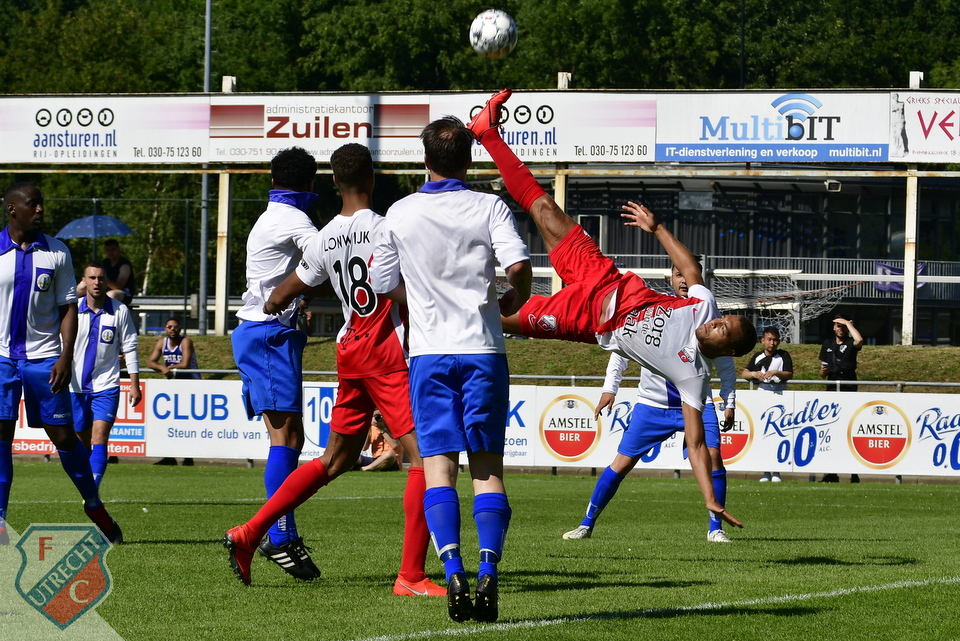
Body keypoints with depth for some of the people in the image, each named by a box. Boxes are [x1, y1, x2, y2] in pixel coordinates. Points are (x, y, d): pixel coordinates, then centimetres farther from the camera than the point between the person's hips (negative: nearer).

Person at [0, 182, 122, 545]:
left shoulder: (56, 253, 4)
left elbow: (68, 308, 5)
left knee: (63, 435, 1)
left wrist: (66, 357, -6)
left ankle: (94, 506, 19)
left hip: (44, 358, 0)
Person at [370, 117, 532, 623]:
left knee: (438, 464, -1)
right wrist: (515, 300, 5)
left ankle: (453, 570, -20)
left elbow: (384, 285, 11)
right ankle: (488, 572, -12)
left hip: (430, 352, 0)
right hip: (483, 351, 0)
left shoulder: (401, 214, 4)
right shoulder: (489, 208, -1)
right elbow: (518, 265, -15)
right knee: (488, 468, 4)